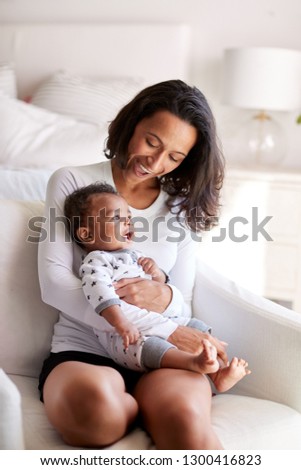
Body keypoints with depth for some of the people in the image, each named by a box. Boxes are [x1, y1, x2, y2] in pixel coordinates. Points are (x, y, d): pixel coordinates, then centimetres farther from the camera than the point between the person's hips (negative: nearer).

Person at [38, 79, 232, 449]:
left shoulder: (181, 207, 16)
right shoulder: (72, 183, 6)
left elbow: (183, 306, 14)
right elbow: (54, 283, -6)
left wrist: (163, 296, -14)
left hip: (162, 361, 0)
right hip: (82, 351, 1)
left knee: (187, 419, -36)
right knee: (90, 401, -36)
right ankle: (161, 412, -11)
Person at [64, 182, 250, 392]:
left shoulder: (135, 256, 20)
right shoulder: (96, 261, -8)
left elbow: (162, 286, 26)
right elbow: (100, 292, -26)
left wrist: (157, 273, 2)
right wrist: (121, 323, -38)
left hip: (158, 321, 9)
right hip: (128, 335, -9)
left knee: (197, 327, 6)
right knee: (145, 346, -37)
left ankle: (217, 374, -6)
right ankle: (195, 362, -55)